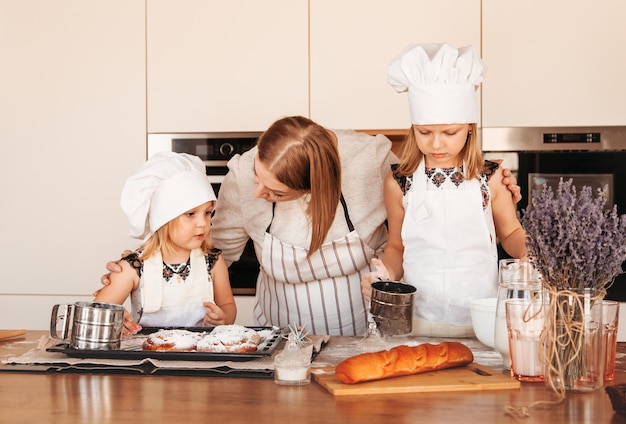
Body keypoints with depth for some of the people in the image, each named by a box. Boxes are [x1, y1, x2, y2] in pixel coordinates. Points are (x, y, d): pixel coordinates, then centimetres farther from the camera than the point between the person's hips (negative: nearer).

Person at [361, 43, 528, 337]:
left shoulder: (491, 179, 0)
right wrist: (387, 273, -6)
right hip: (418, 321, 0)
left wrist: (529, 248, -6)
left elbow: (511, 233, 14)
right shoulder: (398, 183, 2)